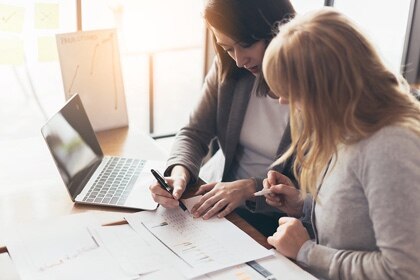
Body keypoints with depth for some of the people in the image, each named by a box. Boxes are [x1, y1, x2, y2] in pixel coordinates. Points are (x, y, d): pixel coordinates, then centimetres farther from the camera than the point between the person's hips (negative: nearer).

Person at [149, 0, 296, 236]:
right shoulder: (228, 69, -1)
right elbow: (195, 133, 3)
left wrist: (250, 188, -23)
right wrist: (180, 172, -18)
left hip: (281, 218, -6)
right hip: (227, 204, 6)